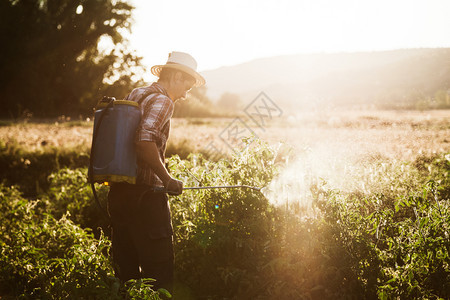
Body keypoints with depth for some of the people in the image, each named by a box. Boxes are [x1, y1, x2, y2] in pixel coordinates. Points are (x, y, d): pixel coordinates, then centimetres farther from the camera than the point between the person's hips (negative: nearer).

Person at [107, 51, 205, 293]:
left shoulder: (134, 95, 17)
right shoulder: (161, 101, -10)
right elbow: (145, 142, -26)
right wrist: (167, 180, -18)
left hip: (118, 192, 9)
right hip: (144, 194, -9)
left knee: (125, 269, 14)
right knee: (159, 270, -2)